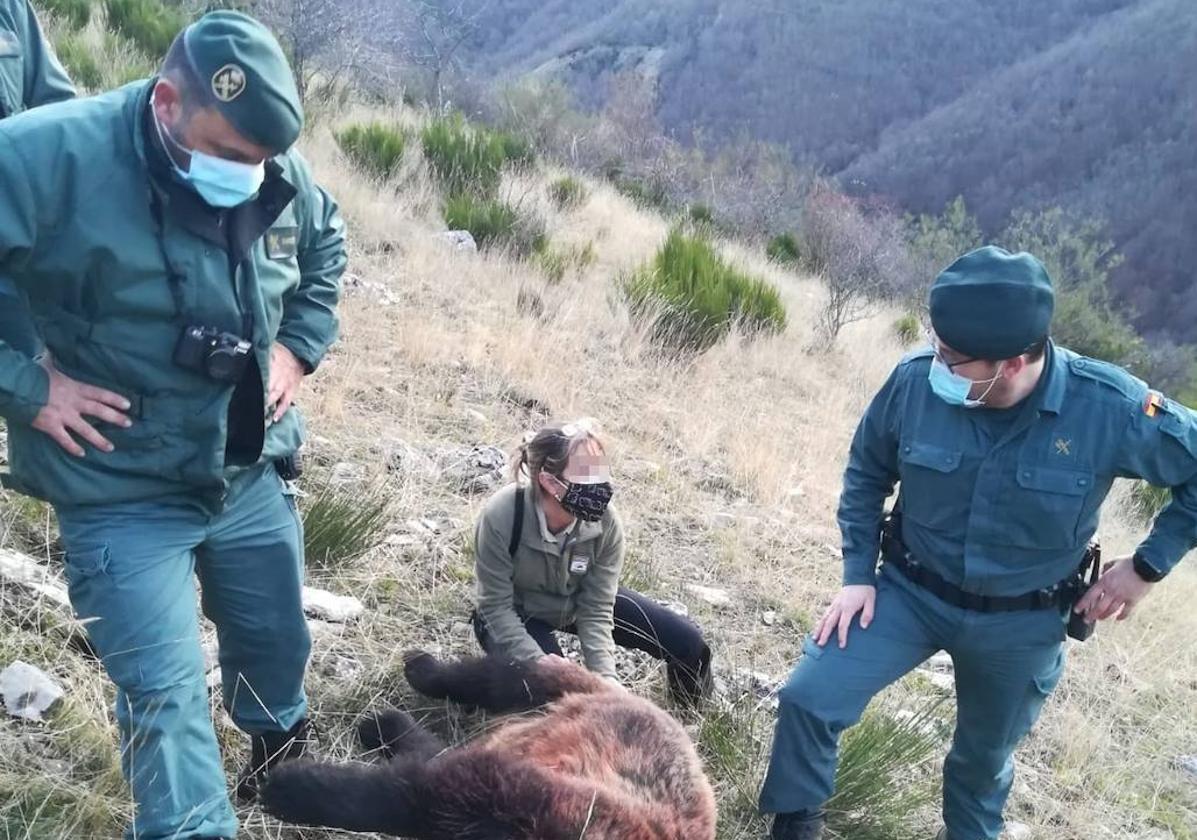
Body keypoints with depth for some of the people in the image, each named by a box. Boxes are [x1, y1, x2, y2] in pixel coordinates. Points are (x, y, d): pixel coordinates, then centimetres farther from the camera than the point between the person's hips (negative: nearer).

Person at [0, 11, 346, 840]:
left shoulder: (280, 172, -6)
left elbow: (326, 246, 16)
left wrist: (299, 345, 5)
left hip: (253, 477, 6)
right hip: (122, 496, -5)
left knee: (276, 643, 24)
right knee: (166, 694, -3)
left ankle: (283, 757, 55)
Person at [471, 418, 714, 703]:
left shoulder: (605, 523, -27)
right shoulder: (501, 517, -35)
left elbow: (596, 611, -21)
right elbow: (497, 607, -26)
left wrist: (605, 679, -33)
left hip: (578, 601, 3)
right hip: (517, 615, -3)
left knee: (688, 643, -5)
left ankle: (691, 707, 29)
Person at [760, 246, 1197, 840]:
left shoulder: (1111, 408, -26)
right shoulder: (915, 381, -21)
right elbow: (867, 474, -2)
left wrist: (1149, 564, -11)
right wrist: (858, 574, -5)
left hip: (1020, 624, 0)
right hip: (908, 591, 1)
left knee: (985, 755, 22)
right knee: (808, 698, -12)